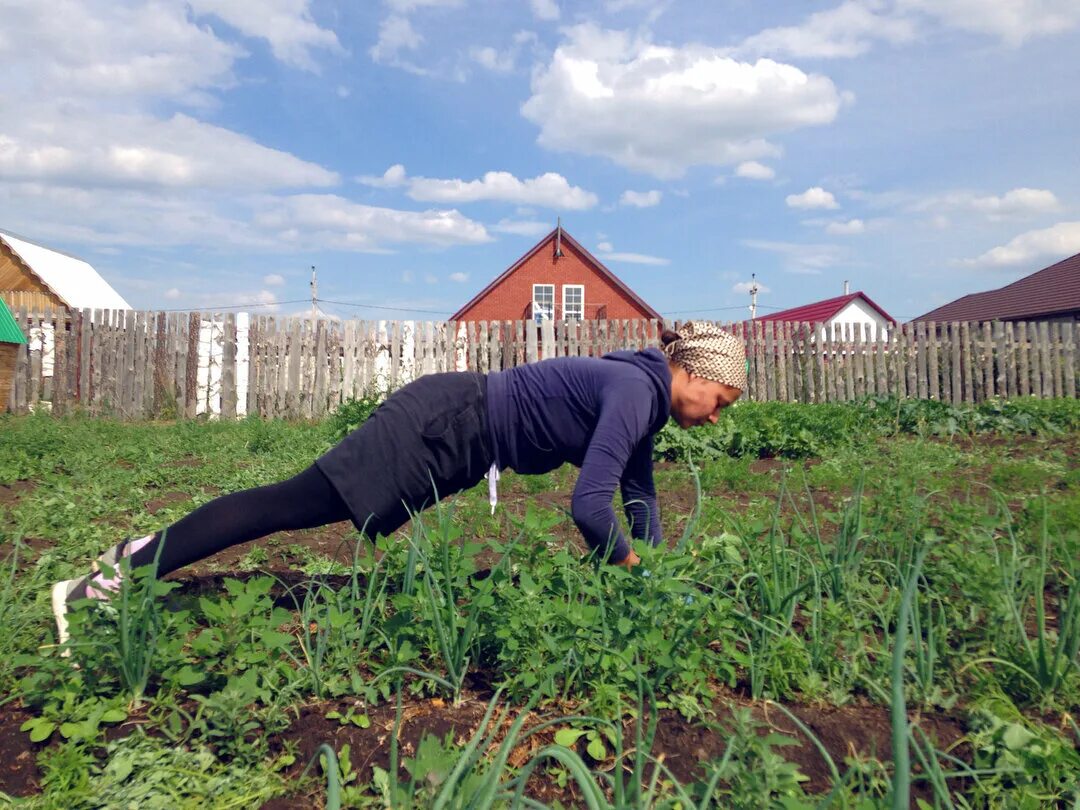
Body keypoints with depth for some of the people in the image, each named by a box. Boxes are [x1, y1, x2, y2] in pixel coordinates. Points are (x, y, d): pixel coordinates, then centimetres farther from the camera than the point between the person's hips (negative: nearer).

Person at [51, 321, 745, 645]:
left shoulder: (646, 403, 12)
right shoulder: (636, 392, -18)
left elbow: (640, 494, 22)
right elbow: (588, 505, -25)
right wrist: (627, 564, -7)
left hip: (454, 447, 9)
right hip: (443, 426, -9)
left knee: (302, 505, 11)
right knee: (292, 503, -8)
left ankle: (144, 553, 21)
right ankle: (112, 580, 0)